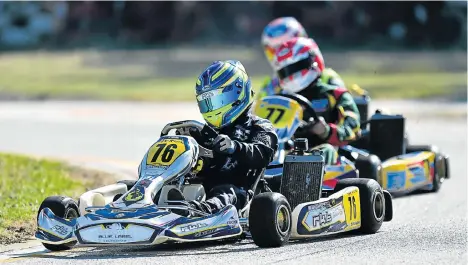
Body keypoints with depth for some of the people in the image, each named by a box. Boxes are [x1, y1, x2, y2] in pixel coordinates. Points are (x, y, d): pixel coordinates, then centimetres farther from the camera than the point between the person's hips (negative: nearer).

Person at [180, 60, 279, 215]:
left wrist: (234, 147, -31)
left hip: (236, 189, -4)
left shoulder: (260, 128, 15)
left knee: (225, 192, -41)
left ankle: (207, 209, -75)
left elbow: (261, 155, -9)